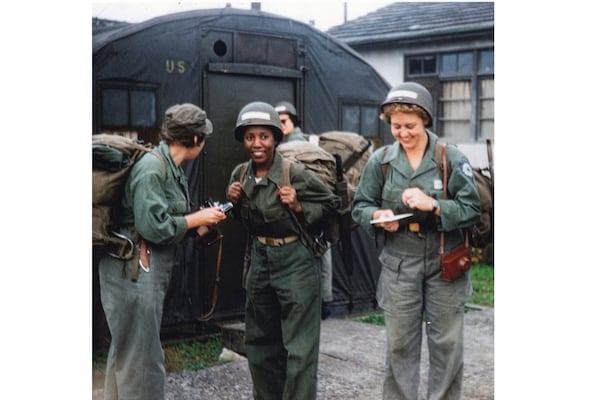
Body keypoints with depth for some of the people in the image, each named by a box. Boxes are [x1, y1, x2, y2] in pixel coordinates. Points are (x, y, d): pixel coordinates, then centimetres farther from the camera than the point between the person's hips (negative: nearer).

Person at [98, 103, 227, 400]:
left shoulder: (172, 168, 11)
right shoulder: (152, 168, -17)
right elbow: (153, 226, -21)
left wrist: (201, 222, 4)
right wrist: (198, 218, -12)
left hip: (151, 267, 10)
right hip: (134, 267, -10)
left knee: (125, 349, 18)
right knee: (141, 355, -1)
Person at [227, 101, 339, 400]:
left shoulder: (295, 173, -17)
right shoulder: (240, 174, 0)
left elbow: (331, 203, -6)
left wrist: (299, 207, -21)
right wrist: (233, 202, -5)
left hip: (295, 261, -6)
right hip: (259, 259, 6)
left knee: (299, 349, -2)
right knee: (260, 343, 17)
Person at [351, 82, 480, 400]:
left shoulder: (451, 158, -5)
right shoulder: (381, 160, 1)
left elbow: (471, 210, -6)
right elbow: (360, 206, 9)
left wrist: (433, 205, -20)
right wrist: (377, 215, -12)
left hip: (444, 263, -1)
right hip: (399, 264, 1)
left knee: (447, 344, 6)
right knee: (399, 346, 8)